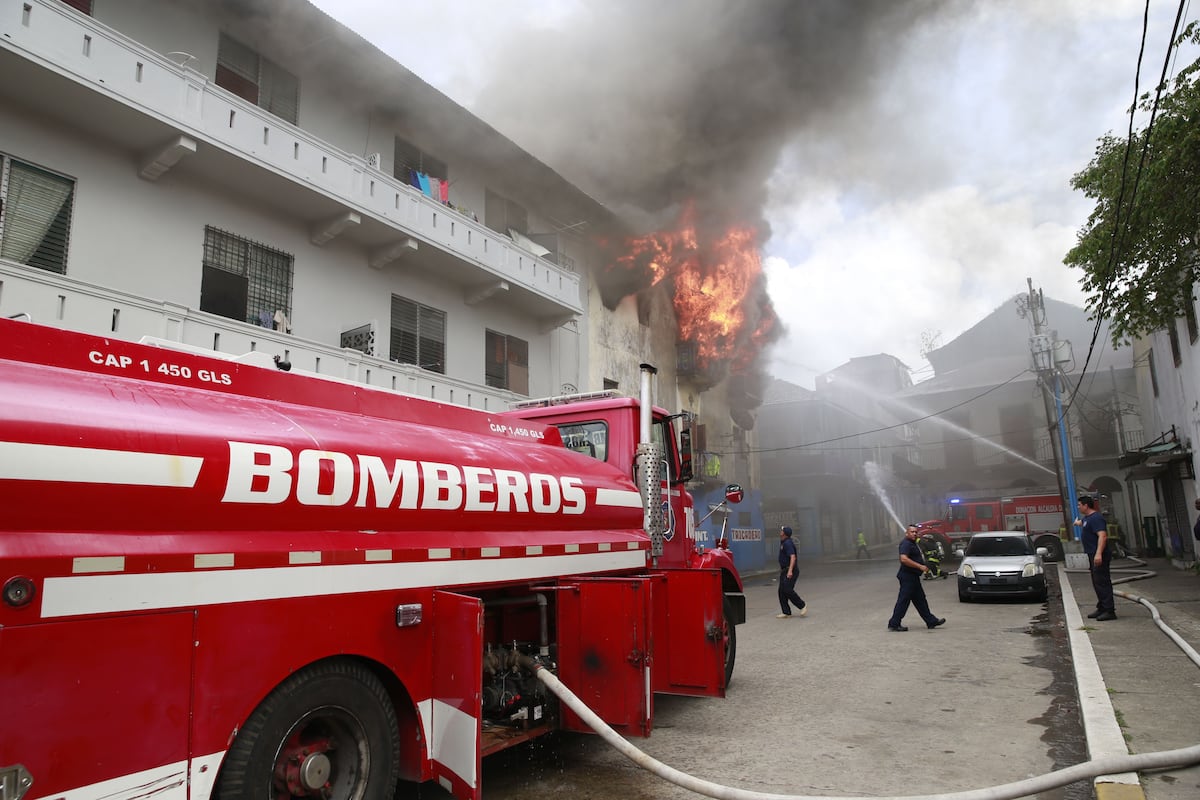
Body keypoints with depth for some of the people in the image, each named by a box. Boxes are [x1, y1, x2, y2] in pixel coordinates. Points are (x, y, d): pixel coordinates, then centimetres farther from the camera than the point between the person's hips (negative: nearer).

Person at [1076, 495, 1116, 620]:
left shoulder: (1096, 518, -16)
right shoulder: (1086, 518, 16)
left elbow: (1102, 536, -27)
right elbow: (1082, 522, 43)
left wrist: (1099, 554, -35)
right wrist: (1077, 522, 67)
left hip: (1099, 555, -10)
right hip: (1093, 555, 10)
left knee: (1102, 582, -11)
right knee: (1097, 583, 13)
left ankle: (1109, 611, -11)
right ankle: (1101, 608, 19)